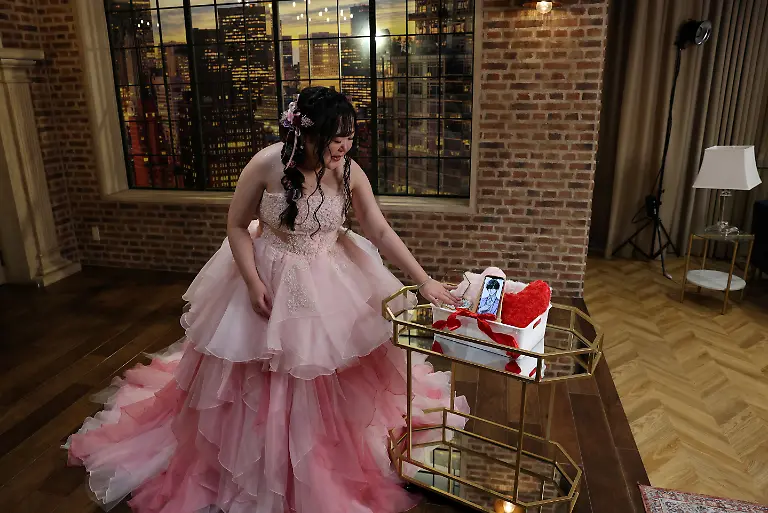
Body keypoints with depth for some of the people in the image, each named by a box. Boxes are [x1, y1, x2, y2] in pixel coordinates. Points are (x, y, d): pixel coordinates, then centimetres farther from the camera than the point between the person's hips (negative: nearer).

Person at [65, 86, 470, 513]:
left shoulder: (349, 172, -14)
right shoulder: (267, 165, -22)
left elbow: (382, 232, -8)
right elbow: (237, 226, -10)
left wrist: (424, 281, -11)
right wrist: (253, 283, -18)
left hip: (331, 280, 3)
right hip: (270, 278, -2)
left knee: (332, 377, 14)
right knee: (261, 381, 11)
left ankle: (331, 466, 42)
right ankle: (264, 469, 38)